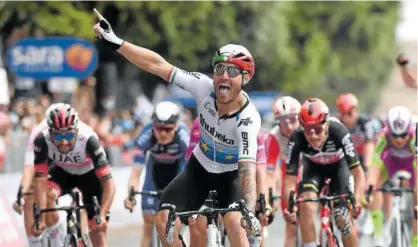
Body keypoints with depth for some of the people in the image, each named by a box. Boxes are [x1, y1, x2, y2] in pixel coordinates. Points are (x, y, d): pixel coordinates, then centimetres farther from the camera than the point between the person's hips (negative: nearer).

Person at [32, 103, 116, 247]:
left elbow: (108, 182, -37)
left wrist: (102, 215, -47)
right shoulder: (42, 140, -33)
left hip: (89, 174, -1)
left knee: (98, 234, -6)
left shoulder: (88, 139, -38)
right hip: (62, 172, 1)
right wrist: (40, 218, -41)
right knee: (47, 195, -31)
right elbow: (40, 180, -32)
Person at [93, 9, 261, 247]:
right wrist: (115, 42, -27)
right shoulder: (205, 88, -25)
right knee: (165, 219, -14)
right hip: (200, 167, 4)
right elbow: (158, 65, -23)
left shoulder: (248, 119, -34)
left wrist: (250, 210, -60)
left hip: (232, 174, -4)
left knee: (234, 221, -30)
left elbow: (248, 168, -44)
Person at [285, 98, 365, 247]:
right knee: (306, 205, -27)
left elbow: (358, 172, -36)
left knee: (343, 219, -10)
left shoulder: (338, 132, -38)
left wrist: (356, 200, -51)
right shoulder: (297, 139, -34)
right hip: (313, 168, 1)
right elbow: (290, 176, -31)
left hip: (338, 166, -1)